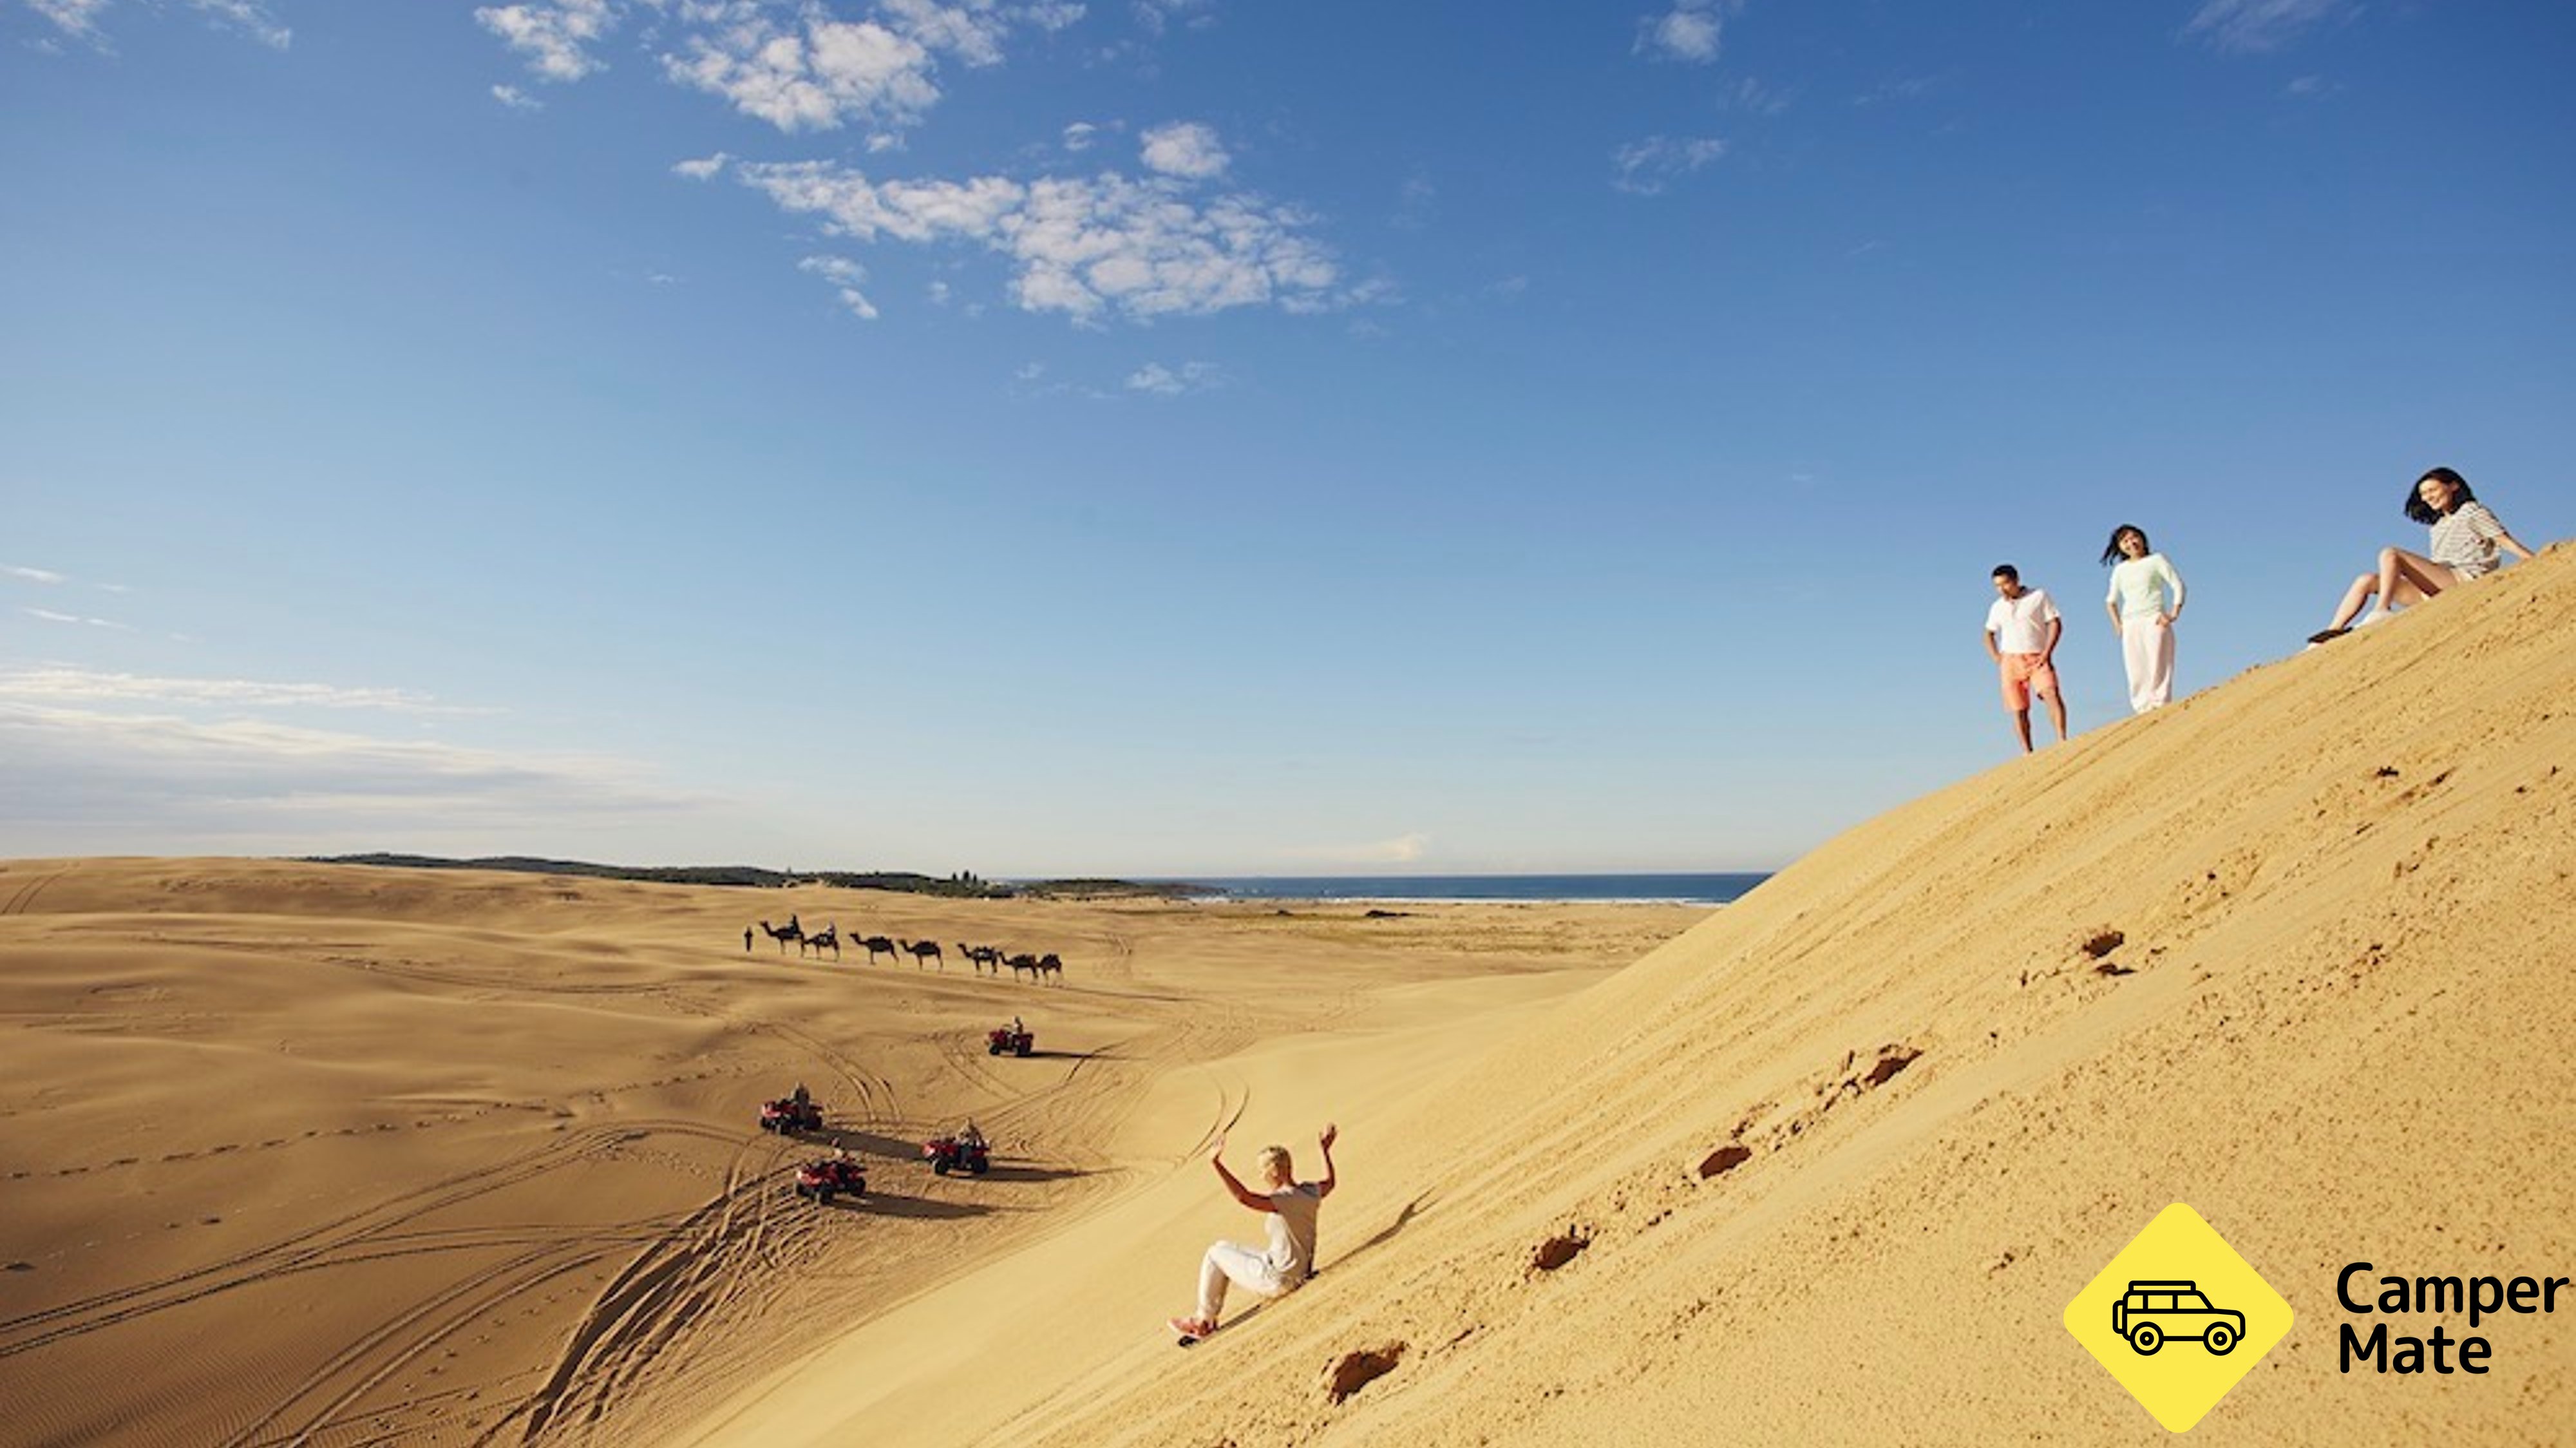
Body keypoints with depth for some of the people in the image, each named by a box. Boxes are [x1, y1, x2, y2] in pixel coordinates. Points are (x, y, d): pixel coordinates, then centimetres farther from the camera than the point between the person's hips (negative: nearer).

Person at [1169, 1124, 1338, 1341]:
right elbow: (1330, 1182, 22)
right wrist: (1325, 1150, 32)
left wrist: (1217, 1165, -45)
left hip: (1278, 1280, -9)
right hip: (1299, 1273, 9)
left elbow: (1243, 1197, -40)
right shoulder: (1309, 1192, -2)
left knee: (1215, 1255, 6)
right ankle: (1209, 1317, 30)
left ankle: (1203, 1321, 20)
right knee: (1223, 1248, 21)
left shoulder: (1285, 1201, -27)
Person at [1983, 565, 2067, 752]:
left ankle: (2062, 741, -29)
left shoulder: (2039, 596, 3)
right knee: (2019, 710, -1)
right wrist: (1997, 659, 9)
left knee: (2052, 693, -25)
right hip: (2011, 661, 3)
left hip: (2038, 658, -3)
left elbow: (2055, 623, 0)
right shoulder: (1997, 607, 12)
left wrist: (2047, 653, -10)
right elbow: (1989, 634, 23)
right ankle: (2027, 752, 3)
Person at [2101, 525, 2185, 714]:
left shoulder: (2156, 560, 8)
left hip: (2154, 620, -3)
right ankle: (2142, 709, -5)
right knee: (2135, 673, -4)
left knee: (2158, 668, -10)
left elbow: (2178, 585, 2)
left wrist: (2174, 614, -8)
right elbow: (2110, 600, 26)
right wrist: (2117, 624, 13)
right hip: (2130, 626, 4)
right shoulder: (2120, 569, 17)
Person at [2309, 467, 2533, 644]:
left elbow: (2506, 541, 1)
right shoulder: (2437, 527, 31)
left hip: (2465, 582, -7)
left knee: (2390, 555, -22)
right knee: (2366, 581, -5)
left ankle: (2381, 612, -37)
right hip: (2438, 592, 7)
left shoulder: (2472, 511, 10)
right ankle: (2333, 633, -21)